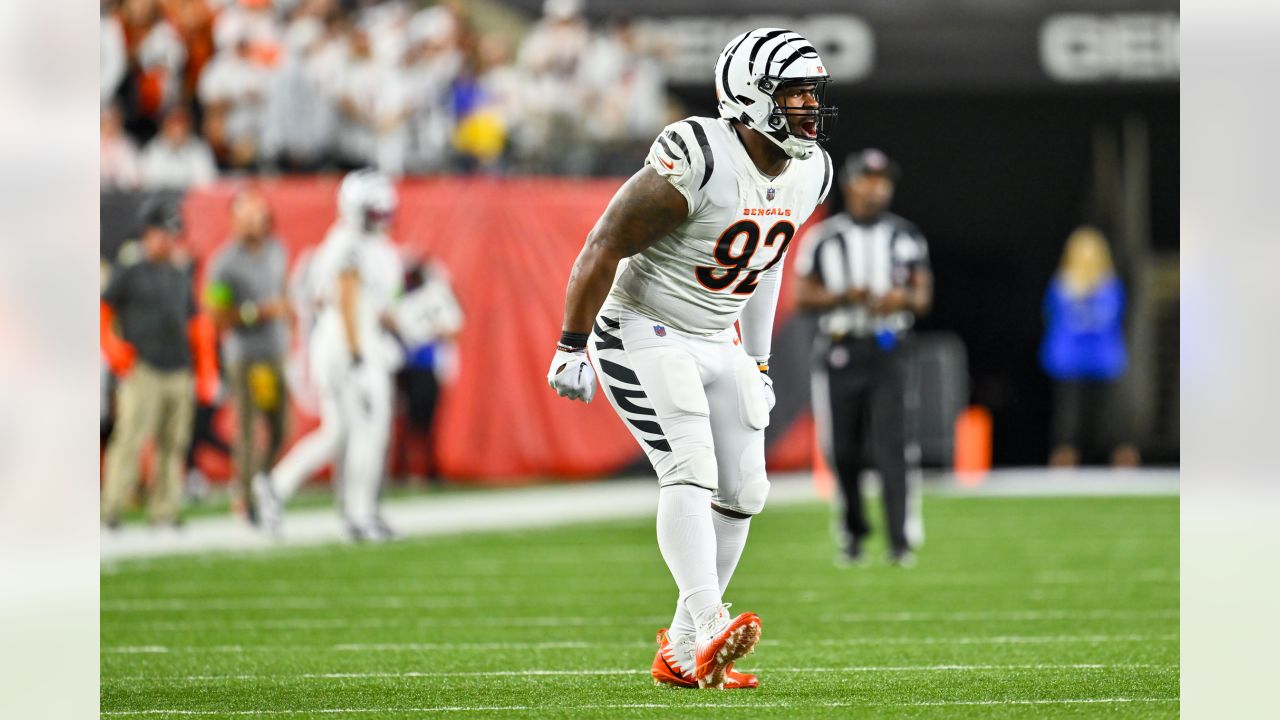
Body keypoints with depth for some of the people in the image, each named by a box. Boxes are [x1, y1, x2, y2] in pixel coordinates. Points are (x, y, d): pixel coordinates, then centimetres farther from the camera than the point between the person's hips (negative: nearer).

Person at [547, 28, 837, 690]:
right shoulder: (695, 162, -24)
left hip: (717, 344, 8)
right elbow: (603, 249, -19)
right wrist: (572, 349, -16)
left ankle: (681, 652, 14)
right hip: (644, 333, -8)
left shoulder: (808, 174, 1)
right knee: (690, 469, -24)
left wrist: (758, 363, 21)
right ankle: (709, 628, -37)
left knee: (742, 492, 3)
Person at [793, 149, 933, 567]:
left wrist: (903, 299, -14)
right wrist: (843, 296, -15)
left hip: (888, 352, 0)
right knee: (842, 449, 3)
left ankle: (900, 541, -15)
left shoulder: (905, 238, 8)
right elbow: (803, 297, 2)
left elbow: (923, 297, 8)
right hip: (839, 354, 0)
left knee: (891, 446, -12)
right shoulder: (824, 239, 3)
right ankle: (853, 530, 25)